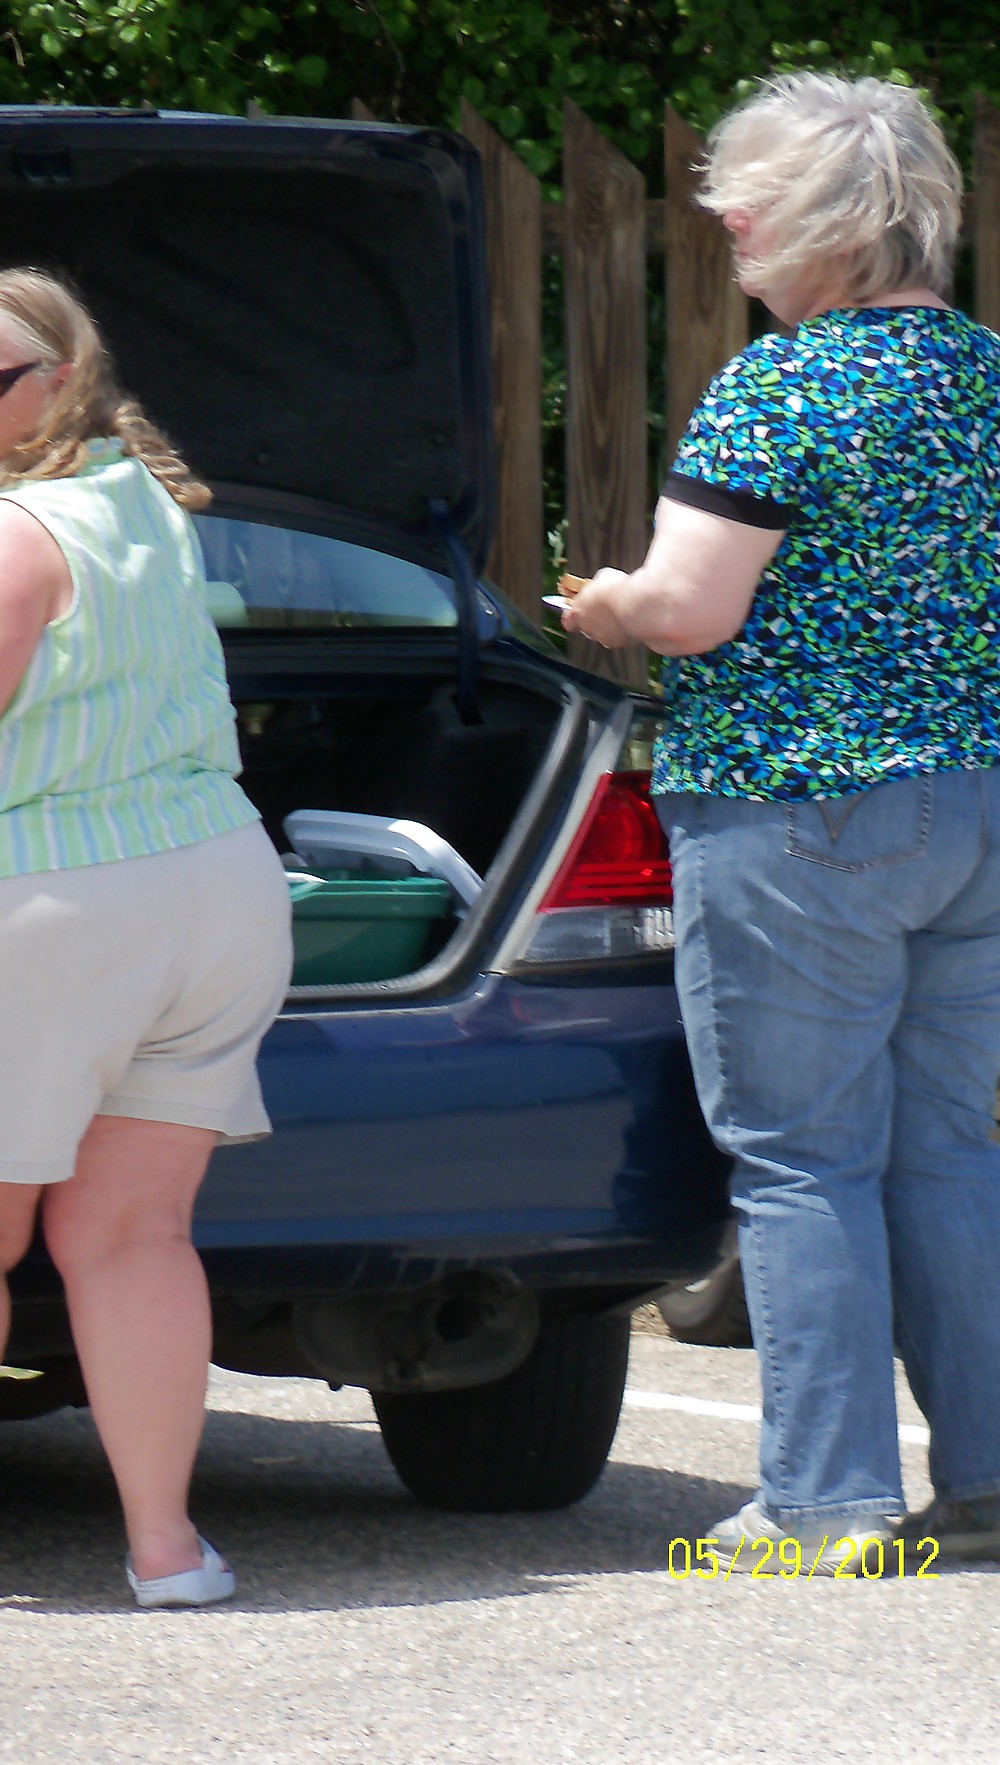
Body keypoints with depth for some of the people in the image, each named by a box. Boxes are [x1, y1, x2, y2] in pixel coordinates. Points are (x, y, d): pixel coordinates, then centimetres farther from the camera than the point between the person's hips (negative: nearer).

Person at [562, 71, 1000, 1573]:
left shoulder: (777, 386, -13)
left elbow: (688, 605, -18)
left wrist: (602, 606, 2)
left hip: (798, 817, -7)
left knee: (799, 1162, -1)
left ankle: (829, 1501, -2)